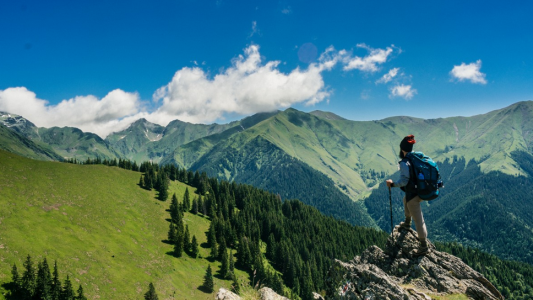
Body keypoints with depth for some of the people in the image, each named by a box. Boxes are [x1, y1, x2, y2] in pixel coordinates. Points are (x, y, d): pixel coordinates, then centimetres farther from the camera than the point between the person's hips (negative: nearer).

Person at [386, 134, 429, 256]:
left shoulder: (404, 163, -20)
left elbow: (404, 181, -28)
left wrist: (392, 184, -16)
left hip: (413, 194, -9)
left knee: (418, 220, 0)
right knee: (406, 200, 37)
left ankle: (424, 247, 9)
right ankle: (407, 223, 55)